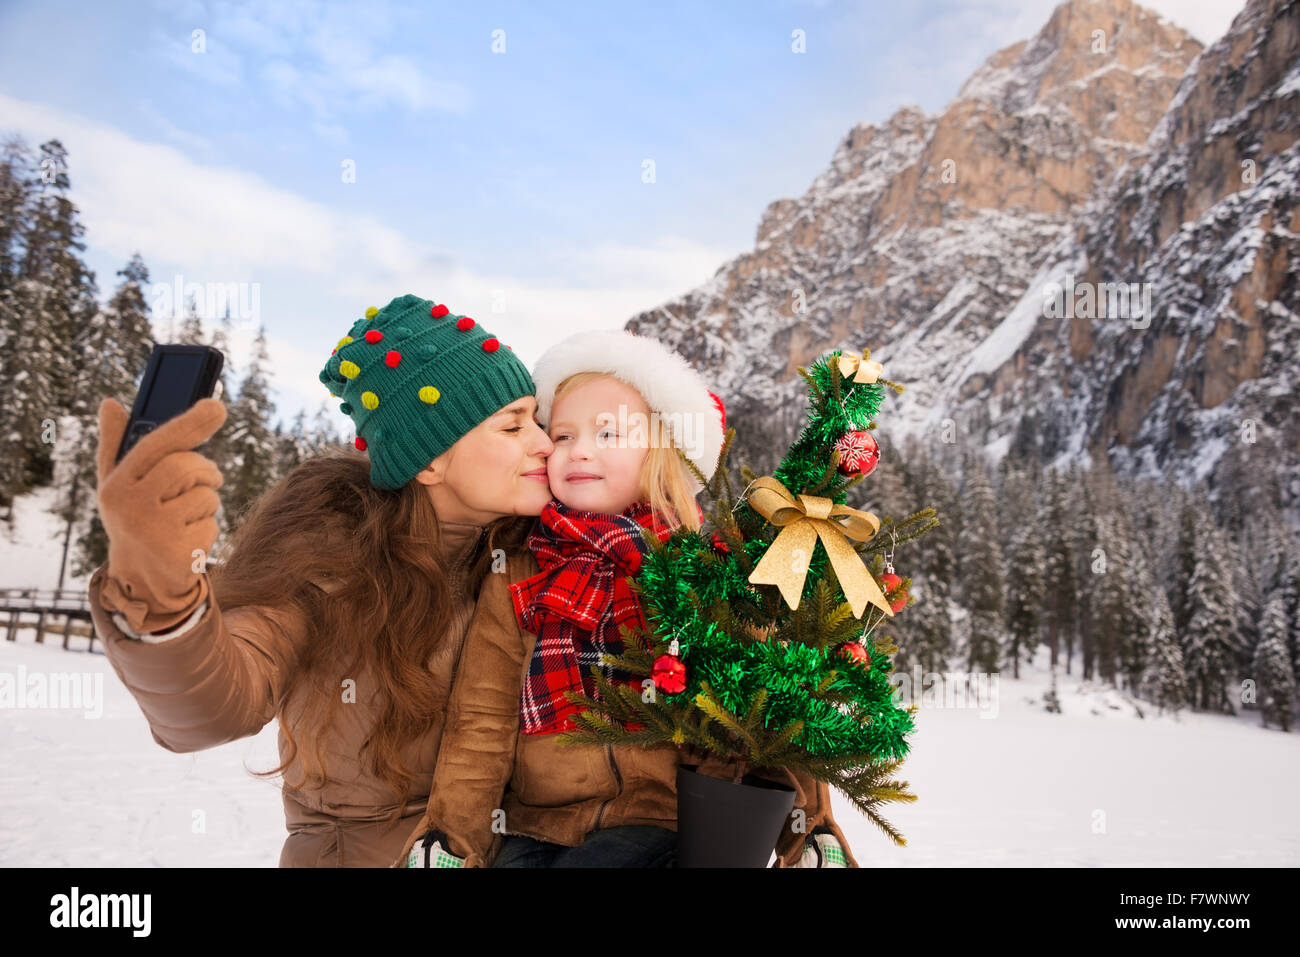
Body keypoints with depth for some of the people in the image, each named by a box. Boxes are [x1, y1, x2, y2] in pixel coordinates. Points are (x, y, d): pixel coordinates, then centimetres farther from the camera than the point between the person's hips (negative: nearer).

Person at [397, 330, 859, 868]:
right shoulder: (515, 578, 5)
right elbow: (481, 722, 5)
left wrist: (812, 826, -5)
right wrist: (449, 835, -4)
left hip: (659, 822, -1)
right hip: (533, 827, 2)